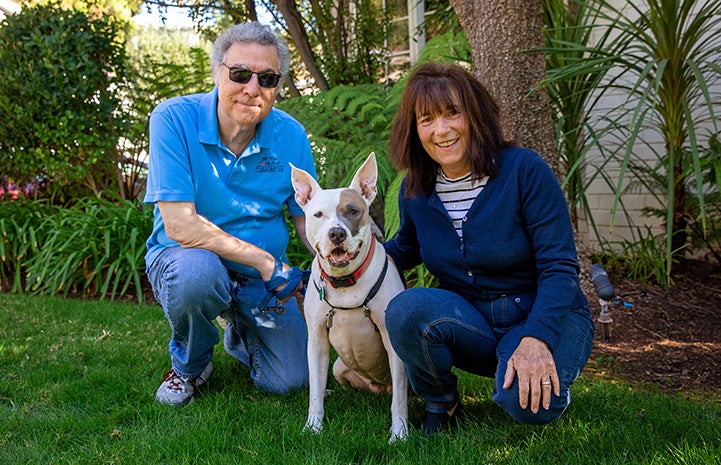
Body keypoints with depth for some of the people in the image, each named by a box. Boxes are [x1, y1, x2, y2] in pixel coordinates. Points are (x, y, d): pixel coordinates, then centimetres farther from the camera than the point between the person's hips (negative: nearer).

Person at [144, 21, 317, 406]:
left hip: (262, 276, 4)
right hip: (184, 256, -3)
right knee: (196, 271, -39)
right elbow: (180, 224, -26)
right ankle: (189, 364, -3)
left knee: (288, 381, -6)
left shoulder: (291, 136, -8)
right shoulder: (174, 118, -20)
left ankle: (238, 332, 31)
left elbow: (307, 219, 0)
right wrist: (266, 262, -26)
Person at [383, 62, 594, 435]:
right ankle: (441, 404, 0)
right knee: (406, 309, -28)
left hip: (547, 318, -3)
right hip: (470, 323, 4)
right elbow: (407, 248, 20)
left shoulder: (524, 170, -15)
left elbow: (560, 267, -17)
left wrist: (536, 339, -32)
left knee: (526, 402, -34)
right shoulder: (415, 191, -1)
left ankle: (548, 380, 5)